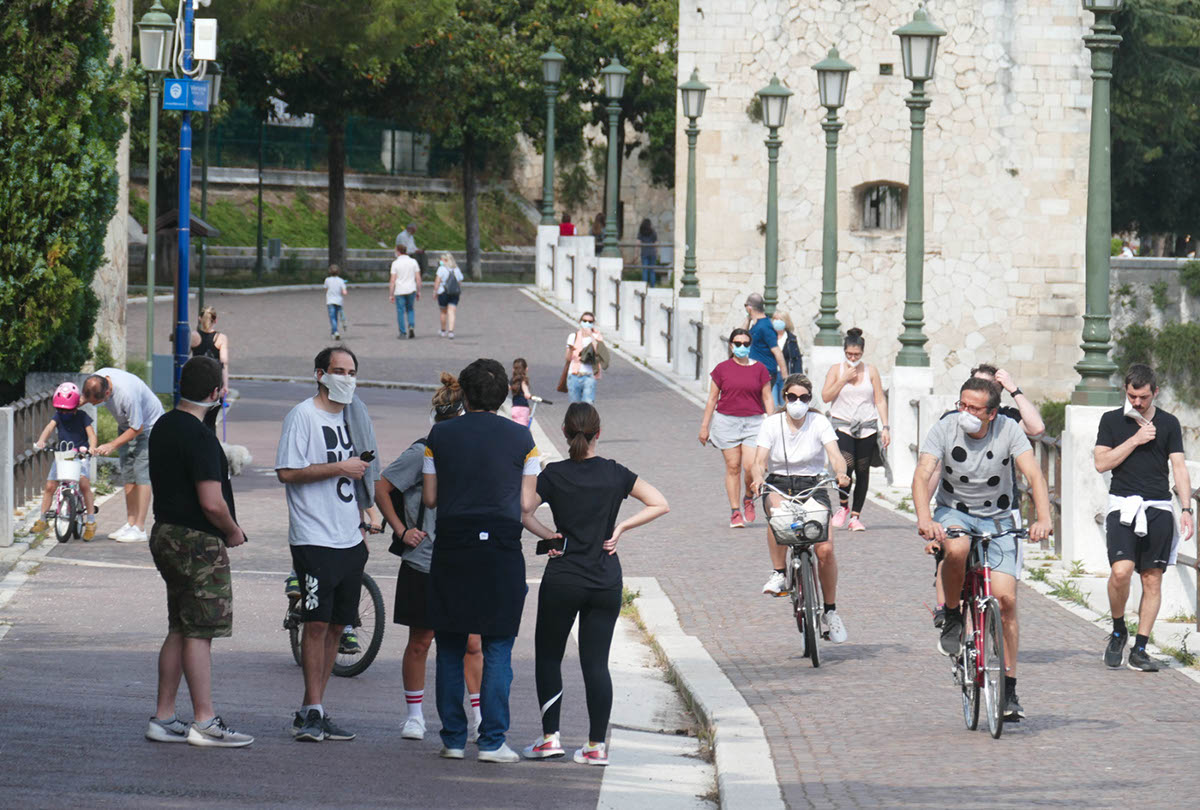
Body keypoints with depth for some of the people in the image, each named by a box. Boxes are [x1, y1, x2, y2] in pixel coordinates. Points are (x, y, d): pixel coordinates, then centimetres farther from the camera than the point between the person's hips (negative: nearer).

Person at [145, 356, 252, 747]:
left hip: (166, 535, 10)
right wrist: (233, 532, -5)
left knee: (179, 630, 13)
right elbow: (211, 503, -23)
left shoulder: (163, 427, 11)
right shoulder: (199, 437, -19)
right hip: (198, 542, -10)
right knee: (200, 632, -6)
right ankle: (205, 722, -5)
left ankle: (163, 718, 15)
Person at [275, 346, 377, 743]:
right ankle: (313, 712, -6)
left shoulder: (350, 417, 16)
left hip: (350, 541, 7)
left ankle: (311, 713, 12)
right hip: (314, 539, -7)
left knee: (336, 625, 7)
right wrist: (340, 468, -15)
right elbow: (287, 472, -14)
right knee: (317, 623, -10)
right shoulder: (303, 415, -6)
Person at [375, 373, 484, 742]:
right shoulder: (423, 452, -9)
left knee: (471, 642, 0)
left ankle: (479, 718, 5)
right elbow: (381, 488, -4)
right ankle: (414, 714, 18)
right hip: (424, 564, -4)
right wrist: (401, 530, -6)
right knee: (420, 642, 6)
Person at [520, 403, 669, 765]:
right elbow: (660, 505, 1)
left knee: (548, 656, 12)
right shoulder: (614, 474, 0)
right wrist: (620, 528, 2)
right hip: (606, 582, 2)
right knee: (596, 662, 5)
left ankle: (550, 737, 6)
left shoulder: (554, 475, -6)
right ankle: (597, 745, 3)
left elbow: (522, 513, -15)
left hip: (562, 580, -2)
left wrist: (549, 535, -2)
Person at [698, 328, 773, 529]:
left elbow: (767, 399, 9)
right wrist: (704, 426, 8)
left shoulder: (759, 369, 6)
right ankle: (735, 512, 6)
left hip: (753, 422, 0)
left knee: (750, 465, -12)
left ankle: (748, 499, 17)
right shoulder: (722, 369, 5)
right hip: (727, 421, 0)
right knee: (733, 466, 0)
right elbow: (712, 399, 10)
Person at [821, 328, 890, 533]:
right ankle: (843, 505, 4)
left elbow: (880, 400, 8)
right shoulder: (837, 370, 6)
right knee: (846, 465, -19)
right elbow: (826, 396, -2)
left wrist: (885, 427, 1)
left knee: (862, 471, 1)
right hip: (842, 425, -2)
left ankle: (856, 516, 8)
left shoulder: (871, 371, 8)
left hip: (867, 427, 2)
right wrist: (844, 379, -10)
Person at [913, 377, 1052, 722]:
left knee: (1005, 598, -12)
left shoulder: (1007, 431, -13)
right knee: (956, 549, -37)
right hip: (953, 513, -1)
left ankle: (1008, 690, -3)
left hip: (997, 521, 1)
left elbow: (1034, 474, -22)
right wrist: (924, 518, -42)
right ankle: (952, 617, -9)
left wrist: (1043, 518, -39)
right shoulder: (944, 430, -13)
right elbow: (923, 474, -24)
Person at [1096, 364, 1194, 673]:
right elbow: (1101, 463, -1)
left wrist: (1187, 509, -6)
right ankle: (1118, 631, 6)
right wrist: (1136, 439, -7)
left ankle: (1139, 650, 5)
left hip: (1158, 508, 1)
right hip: (1123, 505, -1)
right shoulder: (1112, 420, 8)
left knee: (1152, 579, 0)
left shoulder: (1169, 423, 9)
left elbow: (1179, 467, 5)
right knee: (1121, 571, -19)